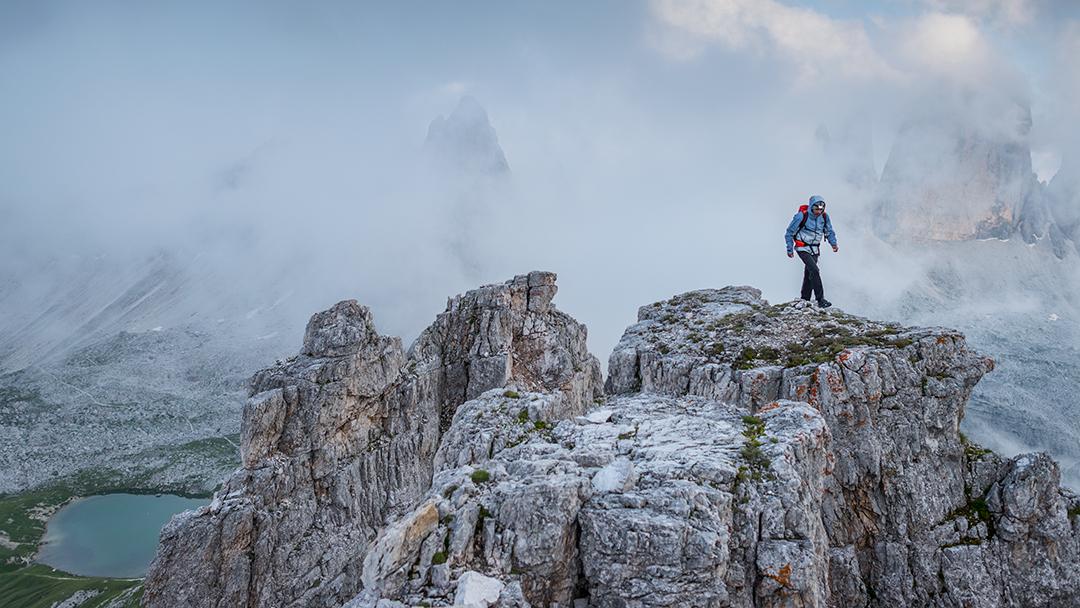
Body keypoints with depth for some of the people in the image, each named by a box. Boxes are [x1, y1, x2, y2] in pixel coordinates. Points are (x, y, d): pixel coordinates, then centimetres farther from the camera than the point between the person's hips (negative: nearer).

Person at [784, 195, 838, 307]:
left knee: (809, 273, 9)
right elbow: (789, 233, -9)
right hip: (803, 248, -5)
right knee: (814, 270, -20)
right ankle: (820, 299, -20)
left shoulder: (824, 217, -5)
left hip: (815, 249, 5)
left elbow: (829, 232, 12)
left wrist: (833, 243, -4)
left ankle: (805, 300, 20)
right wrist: (790, 249, -9)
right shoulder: (801, 216, -19)